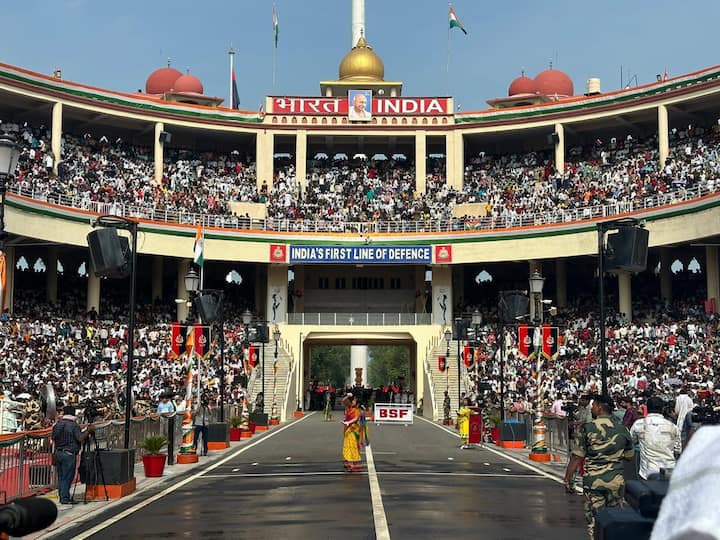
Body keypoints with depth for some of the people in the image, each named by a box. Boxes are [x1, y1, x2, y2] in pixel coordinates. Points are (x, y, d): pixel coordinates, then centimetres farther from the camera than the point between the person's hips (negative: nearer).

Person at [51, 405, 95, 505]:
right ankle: (65, 498, -3)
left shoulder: (57, 424, 10)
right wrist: (88, 430, -7)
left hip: (58, 453, 6)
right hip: (69, 454, -6)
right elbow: (80, 438, -16)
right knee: (67, 477, -3)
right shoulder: (74, 425, -10)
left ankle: (62, 497, 15)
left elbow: (54, 439, 14)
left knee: (60, 477, 12)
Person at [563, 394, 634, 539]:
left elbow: (576, 458, -9)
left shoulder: (587, 428, -9)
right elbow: (629, 457, 12)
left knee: (594, 522, 5)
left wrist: (567, 480, -1)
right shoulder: (622, 429, 2)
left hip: (593, 480, -3)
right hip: (616, 480, 3)